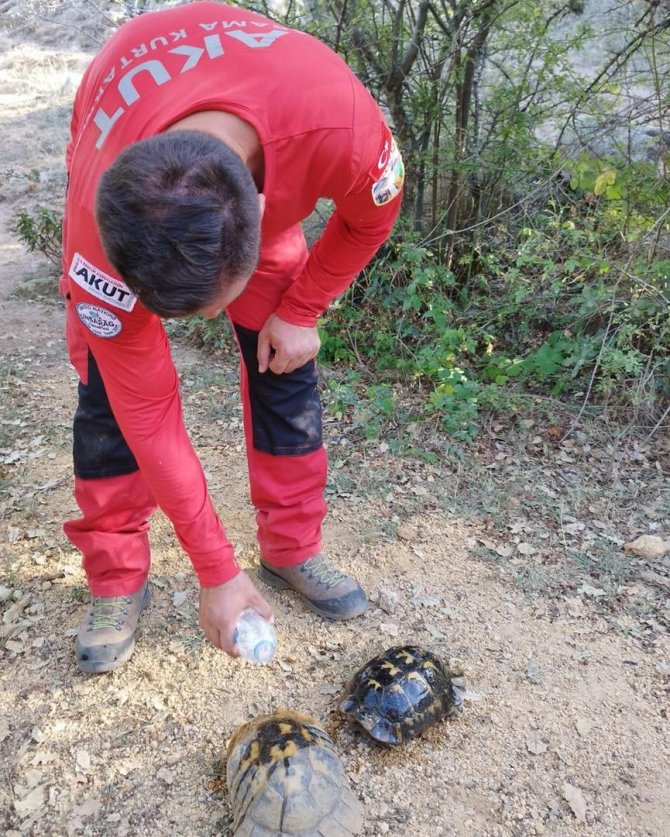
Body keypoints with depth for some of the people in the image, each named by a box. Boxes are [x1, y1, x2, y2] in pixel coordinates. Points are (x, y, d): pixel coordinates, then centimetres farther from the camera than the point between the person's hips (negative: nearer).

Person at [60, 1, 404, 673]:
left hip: (265, 168, 2)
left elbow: (372, 215, -16)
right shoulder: (96, 222, -41)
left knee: (283, 363, -7)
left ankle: (292, 550, 12)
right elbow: (147, 413, -31)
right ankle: (116, 583, 6)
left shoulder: (338, 122, -43)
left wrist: (299, 312, -15)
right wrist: (217, 574, -24)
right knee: (112, 390, -12)